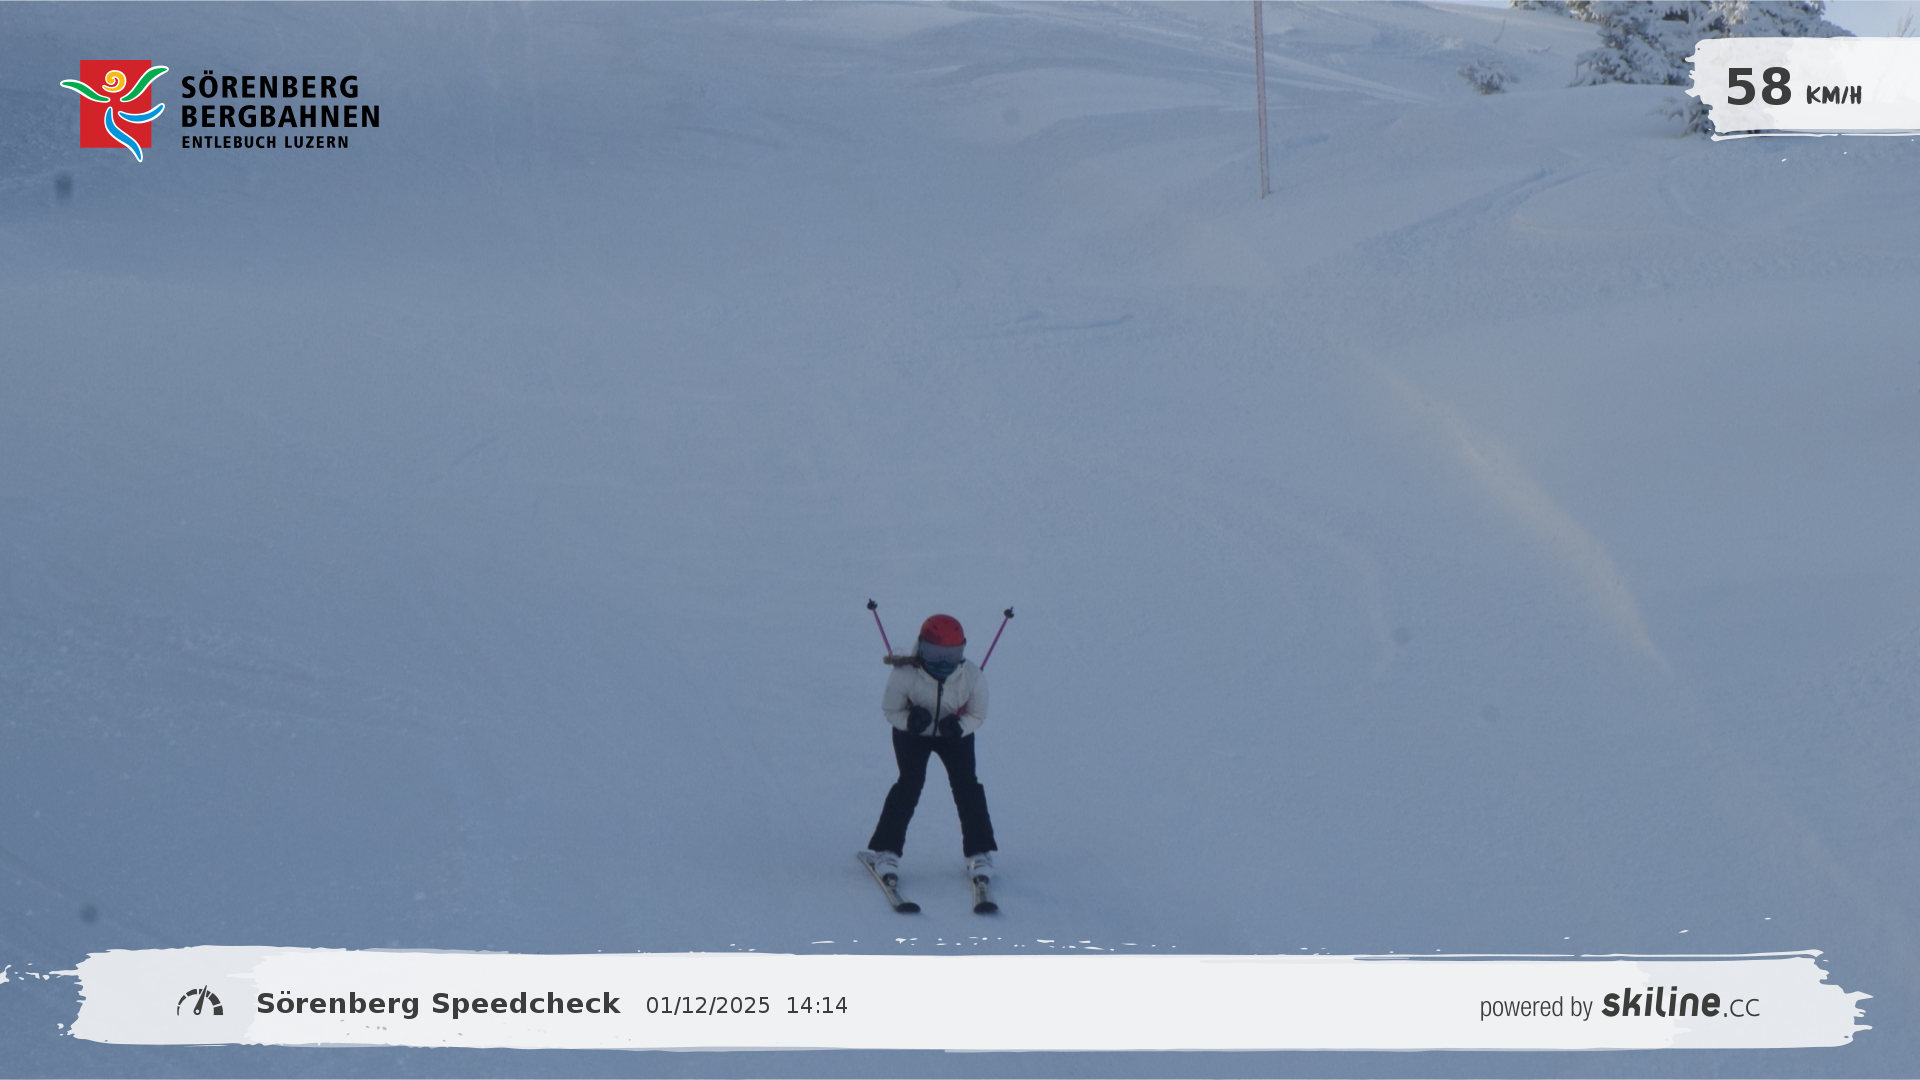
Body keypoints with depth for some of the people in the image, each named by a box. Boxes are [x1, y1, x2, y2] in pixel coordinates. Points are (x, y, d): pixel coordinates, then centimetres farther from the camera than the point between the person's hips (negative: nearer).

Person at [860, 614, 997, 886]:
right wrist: (908, 720, -38)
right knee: (910, 782, -17)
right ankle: (885, 849, -8)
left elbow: (977, 715, -13)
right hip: (912, 734, -1)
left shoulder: (973, 677, -28)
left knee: (966, 784, -10)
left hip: (954, 734, 1)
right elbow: (890, 710, -16)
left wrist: (959, 727, -34)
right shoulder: (904, 676, -32)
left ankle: (979, 852, 2)